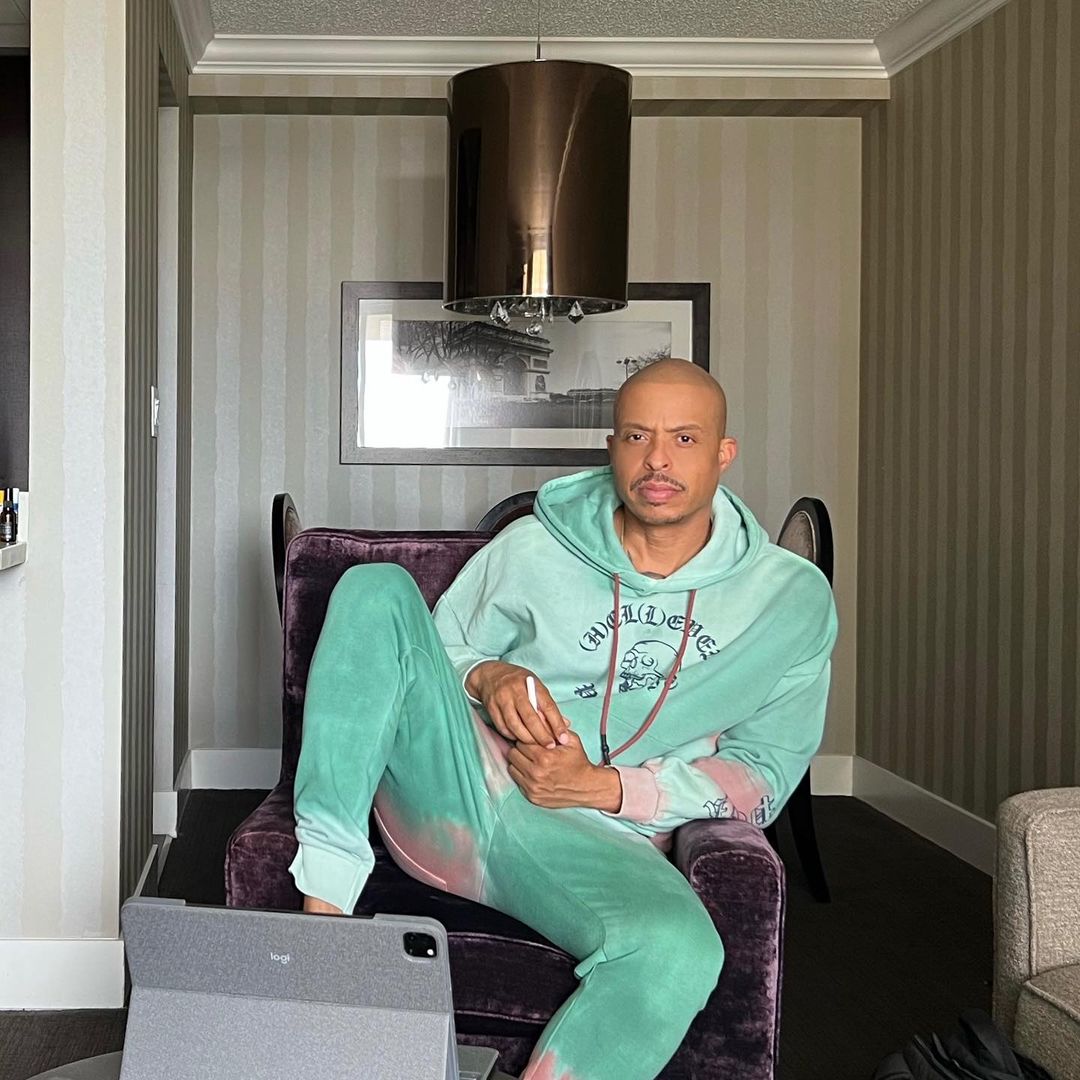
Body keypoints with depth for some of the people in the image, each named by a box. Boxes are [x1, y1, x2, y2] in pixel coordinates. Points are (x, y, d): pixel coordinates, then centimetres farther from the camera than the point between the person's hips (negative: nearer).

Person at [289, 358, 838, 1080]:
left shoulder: (792, 599, 7)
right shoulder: (534, 548, 9)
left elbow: (765, 774, 6)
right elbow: (435, 652, 19)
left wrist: (605, 788, -8)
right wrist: (486, 676, -7)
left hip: (597, 840, -2)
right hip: (453, 792, 2)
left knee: (682, 952, -38)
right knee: (377, 589, -20)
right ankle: (324, 905, -27)